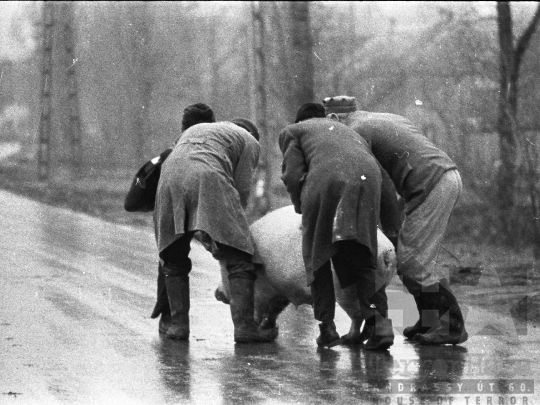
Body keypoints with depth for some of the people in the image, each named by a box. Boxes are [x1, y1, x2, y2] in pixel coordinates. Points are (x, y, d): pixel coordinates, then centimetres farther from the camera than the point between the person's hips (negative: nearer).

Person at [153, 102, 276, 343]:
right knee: (239, 259, -1)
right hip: (209, 179, -4)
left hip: (170, 179, 4)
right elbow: (241, 189, 13)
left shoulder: (192, 131, 41)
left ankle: (178, 323, 11)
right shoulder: (250, 142, 26)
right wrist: (230, 226, 23)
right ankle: (244, 325, -11)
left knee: (174, 258, 19)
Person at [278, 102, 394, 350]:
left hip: (327, 177, -4)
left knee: (317, 255, 14)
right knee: (359, 258, 13)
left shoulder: (291, 131, 27)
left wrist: (302, 208, 27)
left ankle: (327, 326, 7)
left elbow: (293, 175, 12)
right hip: (368, 177, 4)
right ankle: (378, 320, -6)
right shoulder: (349, 132, 42)